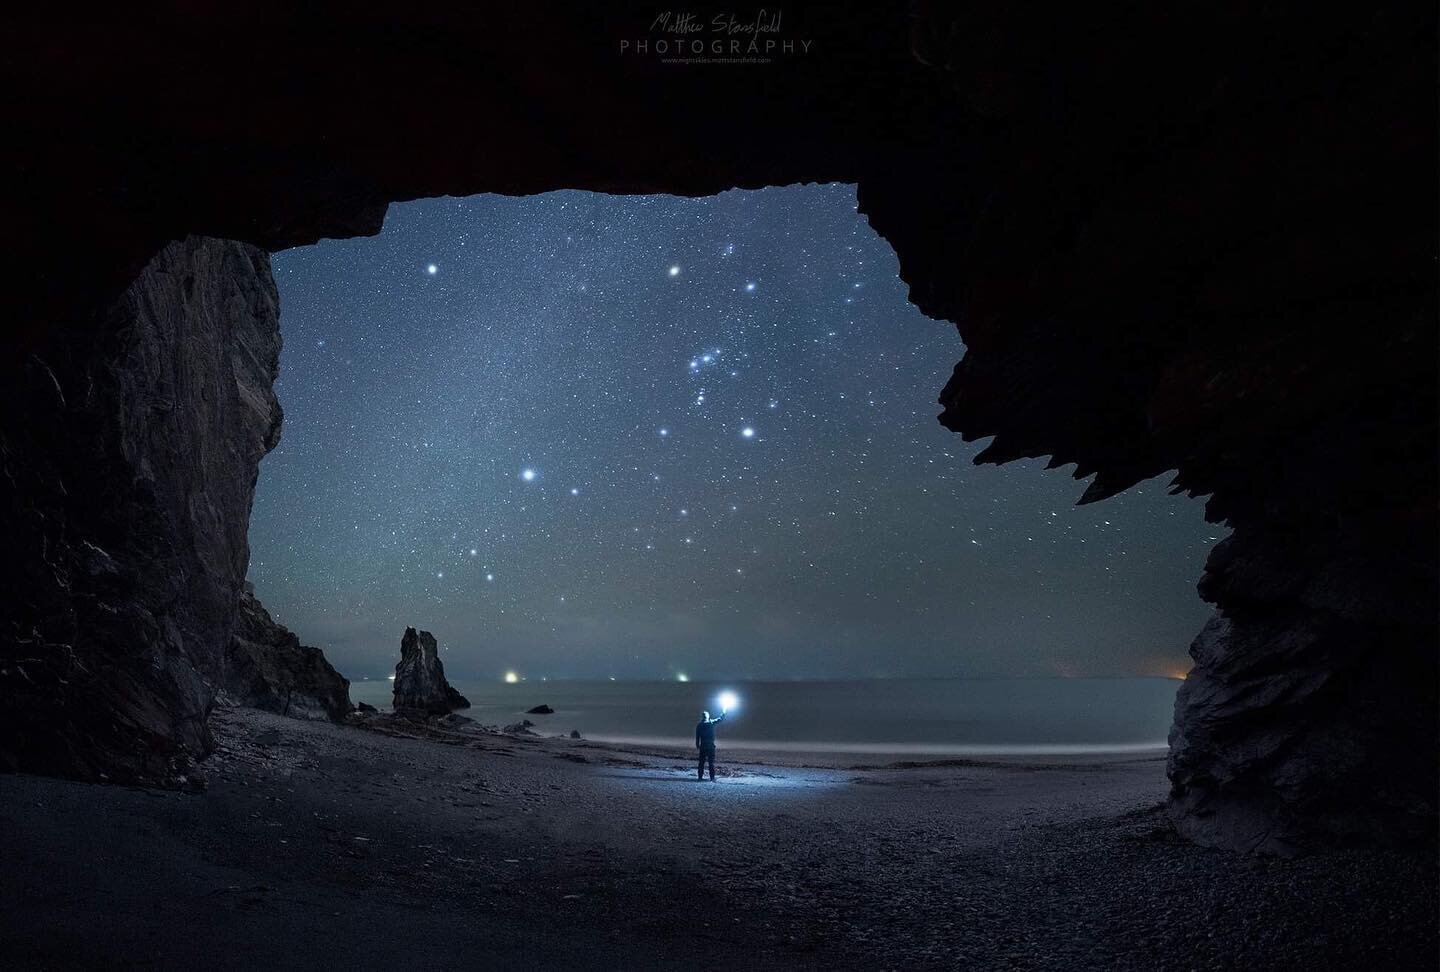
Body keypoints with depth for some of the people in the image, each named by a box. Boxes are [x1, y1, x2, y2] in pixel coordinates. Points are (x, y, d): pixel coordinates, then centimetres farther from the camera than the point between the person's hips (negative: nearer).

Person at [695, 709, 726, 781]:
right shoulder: (712, 723, -3)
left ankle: (700, 776, 10)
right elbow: (721, 719, 10)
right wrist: (724, 713, 25)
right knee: (711, 762, 1)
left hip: (703, 746, 2)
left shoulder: (699, 725, 1)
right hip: (711, 745, -2)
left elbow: (697, 737, 2)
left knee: (701, 761, 10)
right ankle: (712, 777, -2)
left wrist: (697, 745, 8)